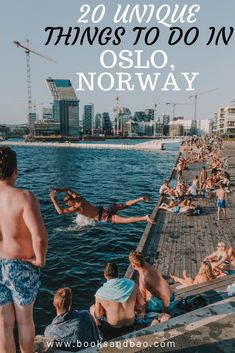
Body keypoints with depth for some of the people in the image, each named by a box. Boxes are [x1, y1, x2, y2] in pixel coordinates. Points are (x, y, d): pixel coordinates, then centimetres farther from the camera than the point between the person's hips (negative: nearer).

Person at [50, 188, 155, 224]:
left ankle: (145, 218, -29)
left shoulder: (76, 208, -13)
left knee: (125, 220, -17)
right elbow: (68, 190, 23)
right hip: (105, 209, 8)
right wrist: (57, 190, 16)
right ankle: (141, 198, 14)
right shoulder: (79, 198, 7)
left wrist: (54, 200, -9)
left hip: (103, 217, -8)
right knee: (125, 204, 22)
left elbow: (60, 211, -16)